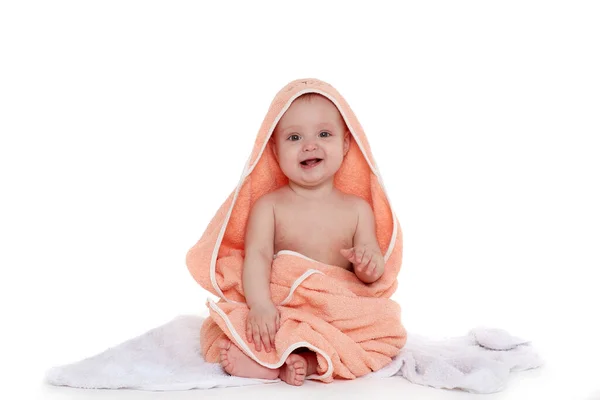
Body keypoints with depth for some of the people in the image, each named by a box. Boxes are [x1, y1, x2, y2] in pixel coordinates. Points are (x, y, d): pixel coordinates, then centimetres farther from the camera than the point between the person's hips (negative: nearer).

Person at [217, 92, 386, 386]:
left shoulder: (357, 209, 5)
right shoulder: (268, 206, 1)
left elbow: (372, 271, 5)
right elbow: (257, 255, -13)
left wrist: (369, 263, -21)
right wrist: (260, 305, -31)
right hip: (280, 313, -1)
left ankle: (301, 363, -31)